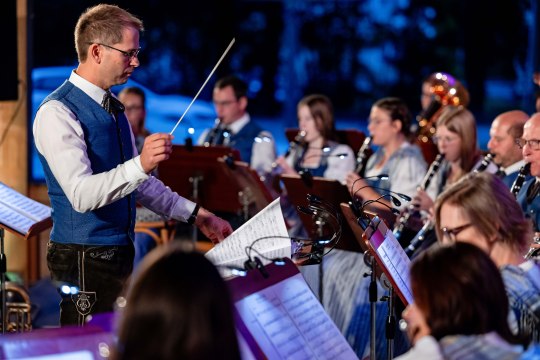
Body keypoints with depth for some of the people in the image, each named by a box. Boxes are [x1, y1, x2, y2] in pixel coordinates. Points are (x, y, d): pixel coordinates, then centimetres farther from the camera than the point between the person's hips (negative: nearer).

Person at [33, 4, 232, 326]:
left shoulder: (113, 108, 14)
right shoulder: (58, 113, -15)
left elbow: (138, 183, 22)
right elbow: (81, 194, -26)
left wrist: (196, 215, 15)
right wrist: (140, 164, -38)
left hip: (119, 253, 9)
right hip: (83, 260, -9)